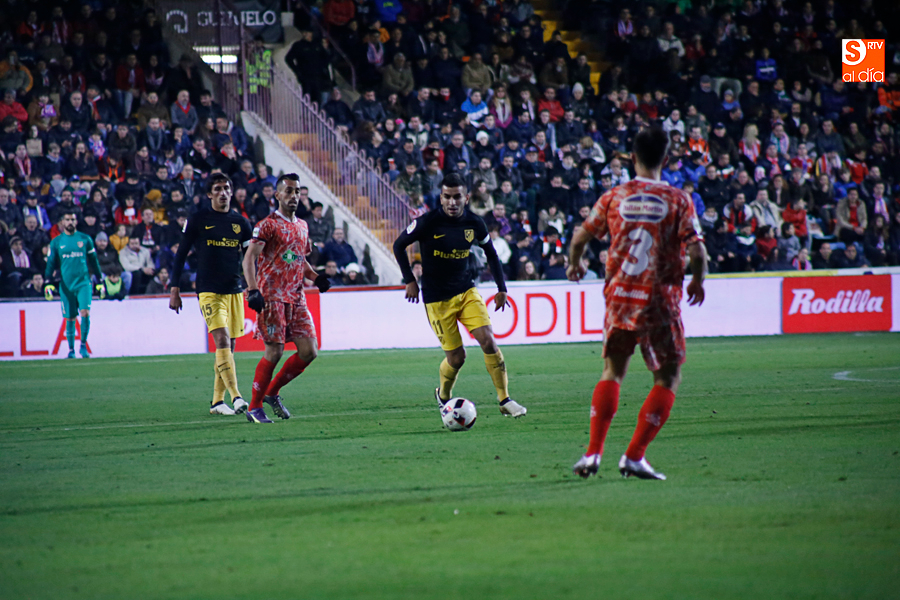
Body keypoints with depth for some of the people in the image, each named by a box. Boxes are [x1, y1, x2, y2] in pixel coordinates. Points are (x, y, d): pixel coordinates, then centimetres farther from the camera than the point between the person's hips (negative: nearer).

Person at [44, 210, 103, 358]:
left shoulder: (85, 239, 7)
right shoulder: (56, 242, 7)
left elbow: (94, 261, 12)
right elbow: (50, 264, 6)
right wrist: (48, 283, -5)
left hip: (83, 283, -1)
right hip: (66, 285, 1)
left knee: (85, 312, -16)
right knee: (70, 318, 3)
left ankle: (83, 345, -1)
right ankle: (71, 350, 15)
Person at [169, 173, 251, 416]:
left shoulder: (240, 223, 10)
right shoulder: (198, 220, 1)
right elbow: (181, 255, 4)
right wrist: (174, 290, 0)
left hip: (235, 291, 4)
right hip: (209, 292, -4)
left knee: (228, 347, 5)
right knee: (222, 341, -19)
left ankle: (217, 401, 15)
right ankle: (236, 397, -27)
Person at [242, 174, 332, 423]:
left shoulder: (302, 226, 17)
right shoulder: (268, 225, -6)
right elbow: (249, 257, -15)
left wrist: (316, 277, 10)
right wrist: (253, 289, -29)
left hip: (296, 298, 7)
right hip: (273, 297, -7)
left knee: (309, 351, 0)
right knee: (274, 351, -11)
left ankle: (271, 393, 18)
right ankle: (254, 407, 0)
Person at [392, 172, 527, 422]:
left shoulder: (474, 223, -4)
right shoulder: (428, 222, -15)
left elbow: (490, 252, 13)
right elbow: (399, 245, -1)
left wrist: (501, 288, 10)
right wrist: (410, 281, -6)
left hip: (466, 291, 3)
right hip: (437, 298, -3)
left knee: (488, 340, -14)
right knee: (456, 357, -3)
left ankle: (505, 400, -4)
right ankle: (443, 396, 28)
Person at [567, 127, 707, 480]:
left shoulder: (614, 197, 2)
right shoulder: (678, 200, -5)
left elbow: (580, 238, 6)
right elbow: (697, 252, -12)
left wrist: (574, 265, 27)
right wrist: (698, 281, 7)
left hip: (619, 295, 3)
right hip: (660, 298, -3)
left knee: (612, 371, 18)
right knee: (668, 378, 8)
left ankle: (593, 453, 6)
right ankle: (634, 457, -2)